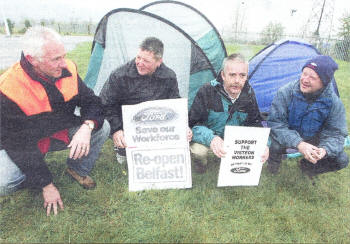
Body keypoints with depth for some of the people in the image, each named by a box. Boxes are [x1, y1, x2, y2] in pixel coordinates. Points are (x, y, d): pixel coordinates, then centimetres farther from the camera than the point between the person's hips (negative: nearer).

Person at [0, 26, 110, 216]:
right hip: (28, 143, -3)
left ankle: (78, 170, 6)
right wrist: (47, 185, -23)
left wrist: (87, 126, -34)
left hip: (63, 132, 4)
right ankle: (33, 179, 9)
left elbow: (91, 101, -8)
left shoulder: (68, 70, -17)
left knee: (102, 127, -17)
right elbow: (18, 145, -25)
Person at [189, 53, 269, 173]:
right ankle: (200, 163, 5)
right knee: (198, 150, -35)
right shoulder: (207, 91, -24)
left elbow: (254, 123, -1)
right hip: (209, 140, -4)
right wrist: (210, 138, -45)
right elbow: (193, 123, -24)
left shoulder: (248, 93, -10)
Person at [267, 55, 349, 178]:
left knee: (341, 160, -12)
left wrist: (324, 149, -37)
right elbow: (275, 122, -28)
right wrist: (298, 143, -40)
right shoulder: (286, 92, -26)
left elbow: (336, 133, -13)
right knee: (277, 143, -35)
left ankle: (308, 165, 17)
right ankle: (274, 162, 3)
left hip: (313, 140, 3)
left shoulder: (334, 103, -18)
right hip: (288, 138, -2)